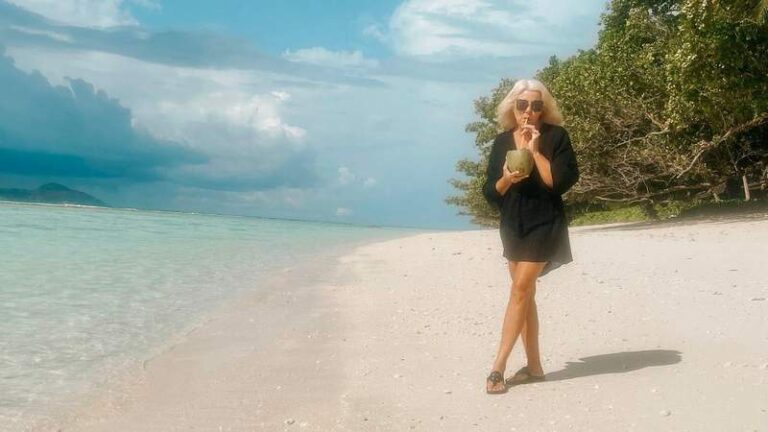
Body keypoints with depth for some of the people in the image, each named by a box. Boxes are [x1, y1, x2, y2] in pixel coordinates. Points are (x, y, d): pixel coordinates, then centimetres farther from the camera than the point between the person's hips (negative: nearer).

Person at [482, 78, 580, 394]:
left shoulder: (556, 136, -6)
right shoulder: (502, 141, 5)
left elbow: (562, 181, -17)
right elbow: (490, 192, 3)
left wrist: (535, 150, -19)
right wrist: (506, 179, -18)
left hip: (544, 224, -5)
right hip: (512, 225, 5)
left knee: (520, 290, -10)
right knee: (525, 294, 9)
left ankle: (498, 367, -7)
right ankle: (534, 365, 18)